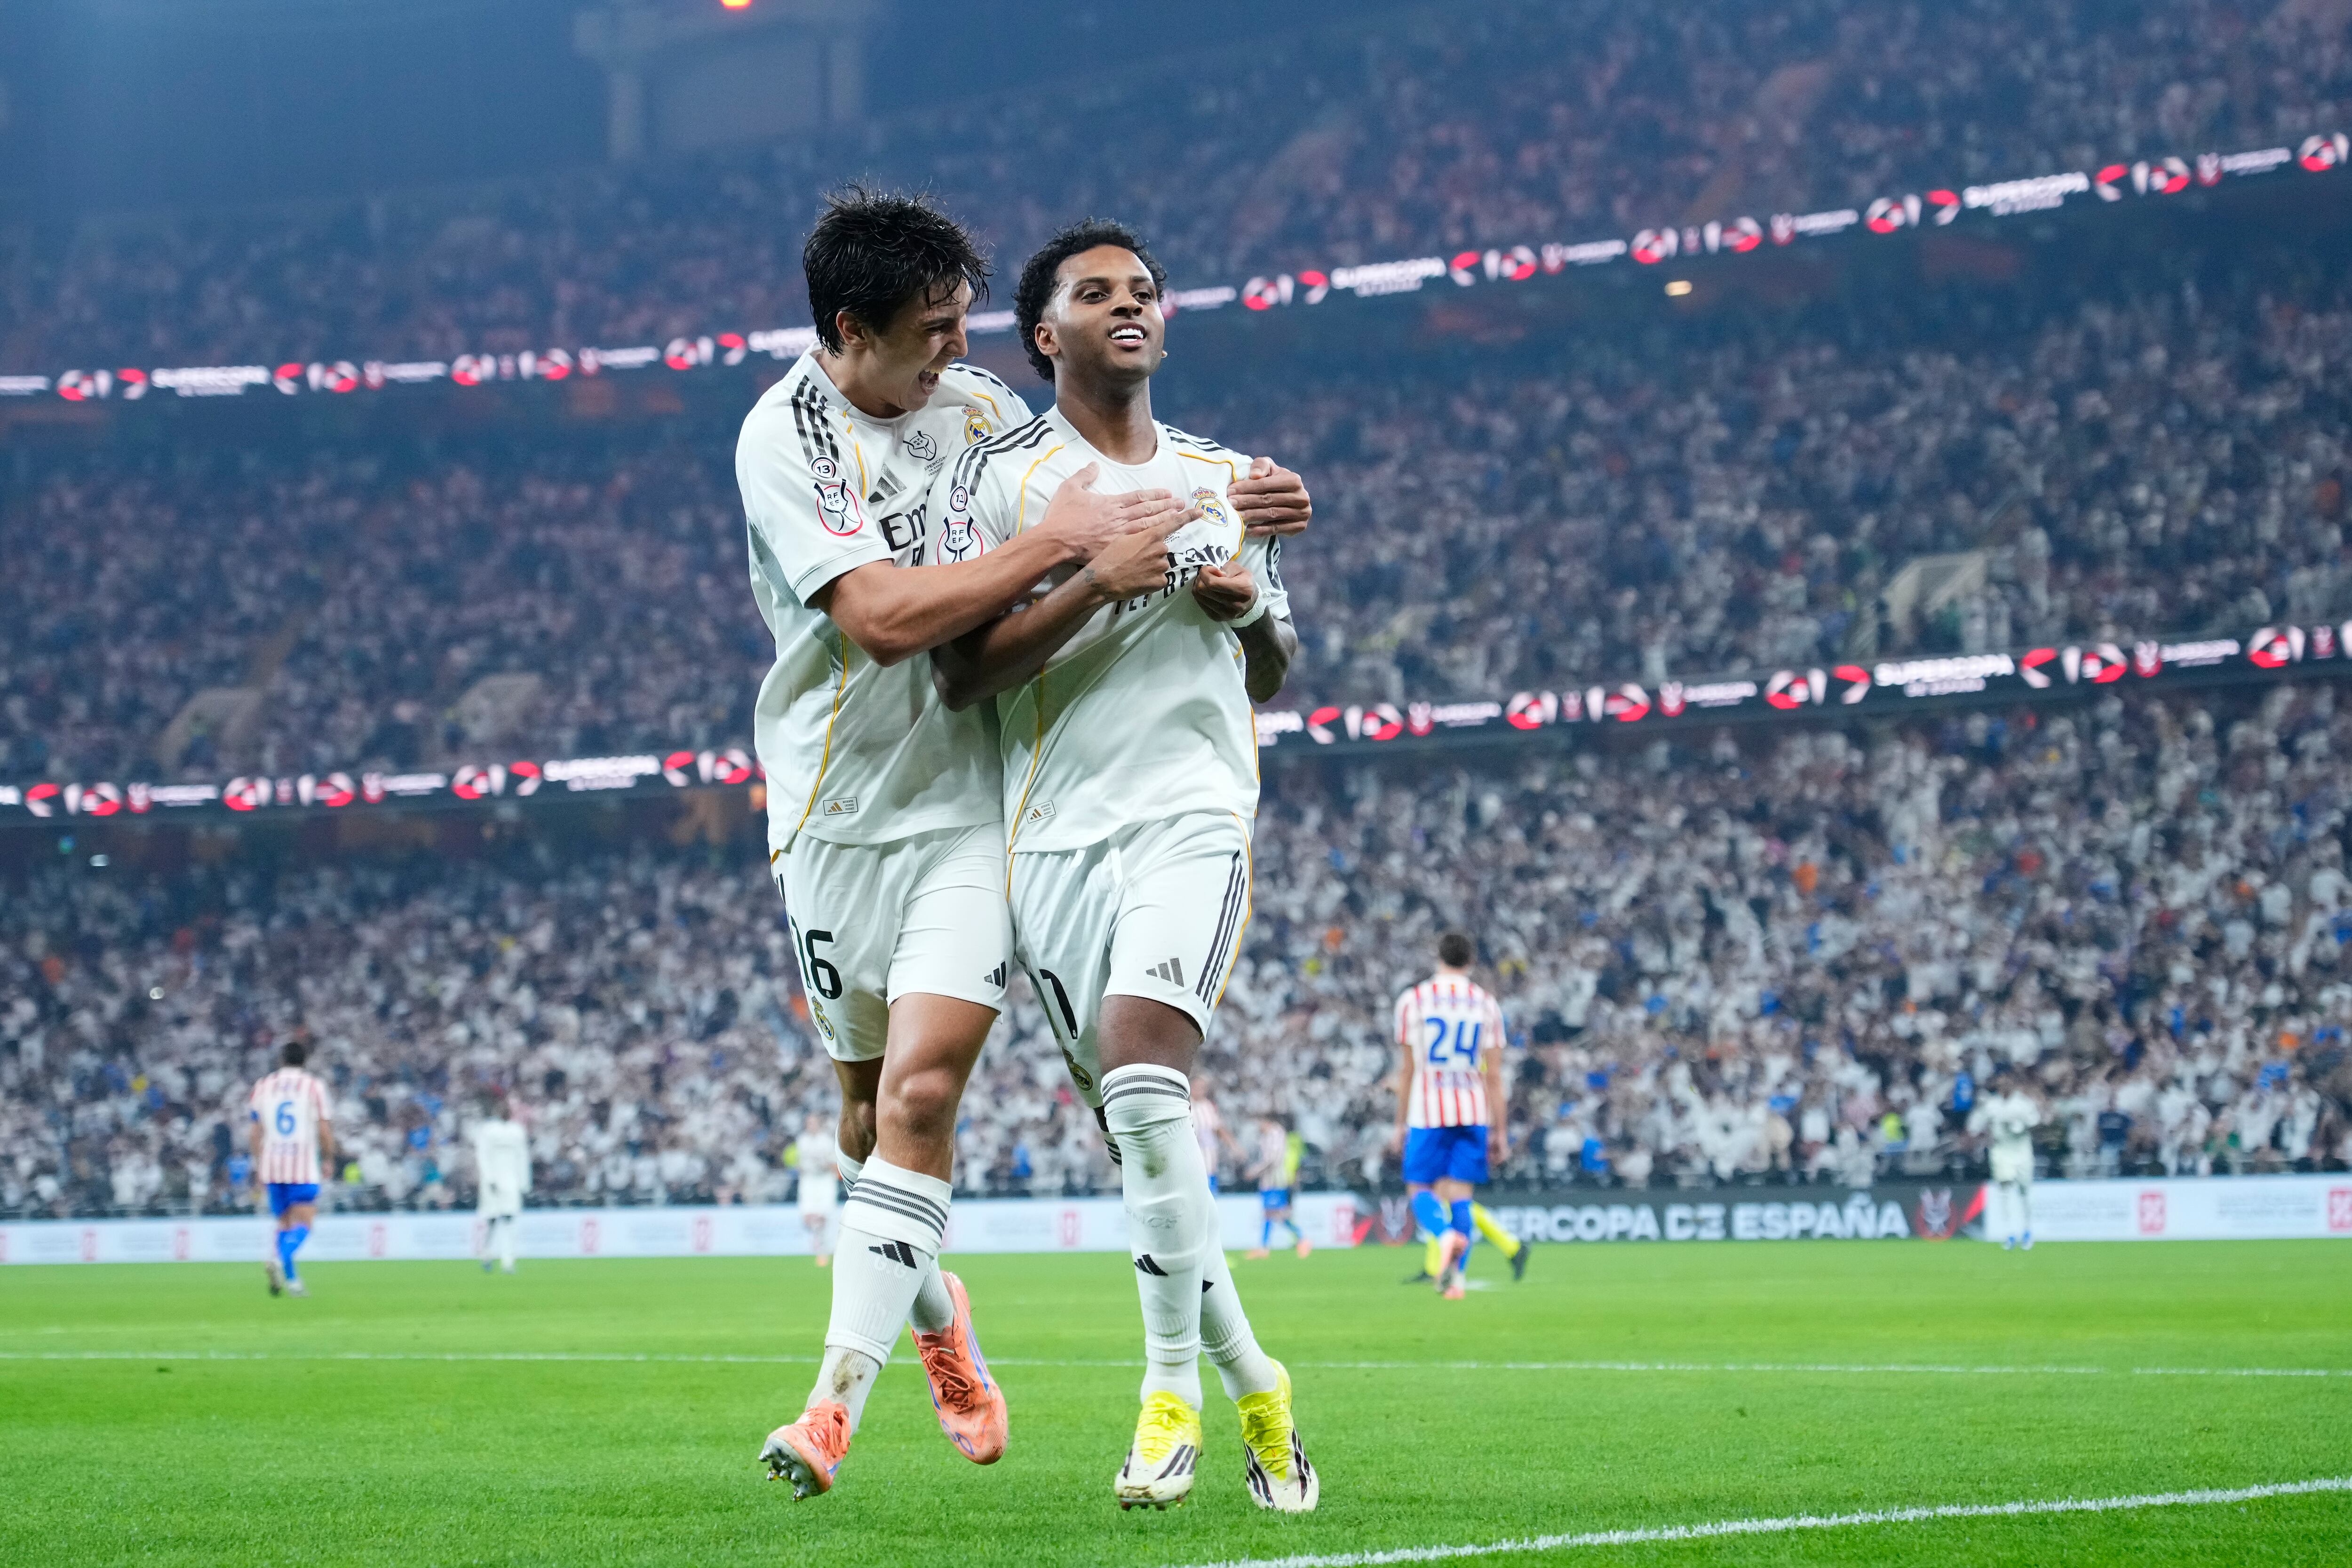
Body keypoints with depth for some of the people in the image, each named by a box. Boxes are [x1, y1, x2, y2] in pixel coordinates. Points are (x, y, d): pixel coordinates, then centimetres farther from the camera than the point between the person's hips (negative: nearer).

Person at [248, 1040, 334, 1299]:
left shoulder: (264, 1086, 10)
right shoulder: (314, 1087, 0)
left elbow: (256, 1132, 9)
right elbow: (324, 1130, -4)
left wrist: (259, 1168, 15)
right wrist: (329, 1158, 10)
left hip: (271, 1165, 4)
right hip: (304, 1166, -4)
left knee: (285, 1224, 14)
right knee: (302, 1226, -5)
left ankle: (290, 1277, 3)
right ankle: (281, 1260, -31)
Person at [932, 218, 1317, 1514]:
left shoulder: (1225, 478, 16)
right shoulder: (999, 477, 5)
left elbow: (1271, 677, 25)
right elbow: (960, 672, -6)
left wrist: (1251, 609, 3)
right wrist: (1098, 580, -15)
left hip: (1194, 810, 0)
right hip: (1057, 833, 1)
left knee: (1140, 1061, -24)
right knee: (1139, 1125, 2)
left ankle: (1172, 1390, -18)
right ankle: (1252, 1384, 20)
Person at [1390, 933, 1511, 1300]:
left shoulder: (1413, 1000, 2)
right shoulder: (1486, 1004, 7)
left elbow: (1408, 1070, 3)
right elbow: (1494, 1075, 6)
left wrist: (1400, 1125, 9)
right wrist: (1500, 1132, 9)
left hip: (1428, 1113, -2)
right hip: (1474, 1113, 2)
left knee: (1420, 1187, 6)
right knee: (1460, 1193, 5)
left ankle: (1447, 1235, -25)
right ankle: (1456, 1277, -5)